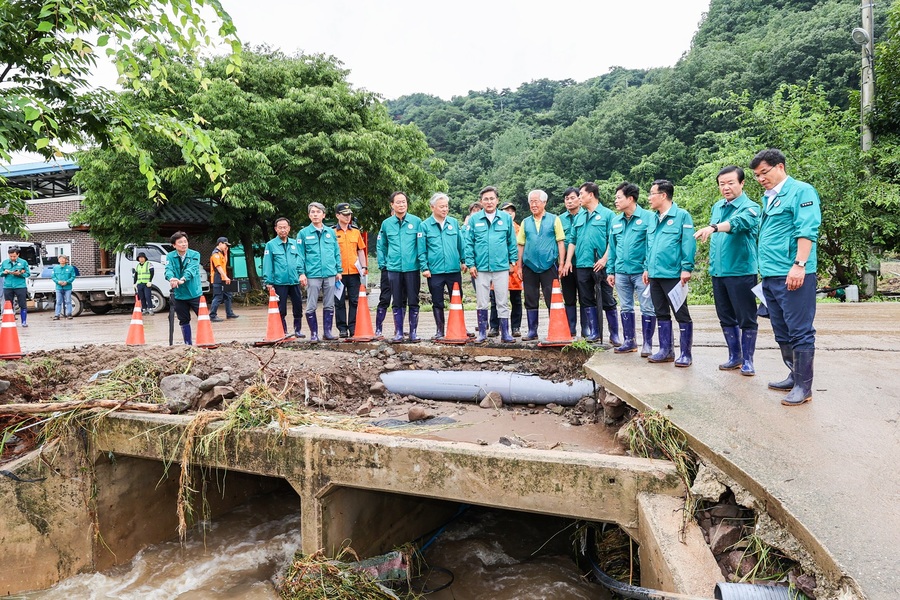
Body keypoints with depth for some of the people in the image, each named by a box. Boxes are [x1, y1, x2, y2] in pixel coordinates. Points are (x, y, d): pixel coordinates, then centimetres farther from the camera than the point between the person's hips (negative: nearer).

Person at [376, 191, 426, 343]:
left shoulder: (416, 221, -1)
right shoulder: (386, 224, 6)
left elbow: (421, 245, -5)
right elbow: (381, 246, 15)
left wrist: (423, 265, -10)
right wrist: (383, 264, 8)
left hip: (412, 268, -2)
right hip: (394, 268, 2)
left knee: (413, 302, 5)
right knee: (397, 302, 9)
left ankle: (413, 332, 16)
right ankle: (398, 333, 18)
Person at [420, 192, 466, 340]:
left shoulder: (454, 222, 6)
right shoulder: (425, 225, -1)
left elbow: (460, 244, 12)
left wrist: (463, 260, 9)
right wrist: (424, 268, -6)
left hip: (454, 269, 2)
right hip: (434, 271, -2)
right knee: (437, 303, 9)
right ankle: (439, 330, 21)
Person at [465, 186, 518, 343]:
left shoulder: (506, 218, 4)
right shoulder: (474, 219, 3)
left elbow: (512, 241, 9)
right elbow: (468, 243, 3)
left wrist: (513, 260, 6)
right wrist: (470, 263, -2)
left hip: (502, 267, 0)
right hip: (481, 268, 0)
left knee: (503, 302, 5)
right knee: (482, 303, 8)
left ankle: (505, 333, 14)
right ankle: (482, 333, 19)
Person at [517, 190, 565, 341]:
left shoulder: (554, 220, 3)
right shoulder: (525, 222, 11)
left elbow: (560, 242, 0)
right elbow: (521, 245, 11)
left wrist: (561, 263, -6)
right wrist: (519, 266, 6)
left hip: (549, 266, -3)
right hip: (529, 266, 3)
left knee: (552, 300, 0)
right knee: (530, 300, 8)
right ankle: (532, 331, 17)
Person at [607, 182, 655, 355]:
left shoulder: (647, 217, -6)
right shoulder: (615, 221, 11)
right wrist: (610, 271, 11)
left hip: (641, 271, -6)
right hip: (621, 272, 6)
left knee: (647, 308, 1)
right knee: (625, 308, 12)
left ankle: (647, 344, 10)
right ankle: (629, 341, 23)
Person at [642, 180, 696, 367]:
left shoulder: (682, 215, -7)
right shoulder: (653, 218, 14)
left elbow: (689, 243, -13)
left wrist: (686, 268, -18)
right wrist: (647, 267, 15)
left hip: (673, 274, -8)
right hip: (655, 274, 8)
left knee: (682, 314, 1)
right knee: (661, 314, 13)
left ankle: (685, 353, 8)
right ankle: (666, 350, 23)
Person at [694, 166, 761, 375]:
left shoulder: (750, 207, -9)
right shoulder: (717, 207, 12)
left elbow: (737, 222, -32)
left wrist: (713, 228, -48)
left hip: (741, 272, -7)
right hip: (718, 272, 7)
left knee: (746, 319, 1)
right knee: (726, 318, 13)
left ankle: (747, 360, 13)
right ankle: (734, 356, 26)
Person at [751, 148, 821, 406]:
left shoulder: (801, 191, -5)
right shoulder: (768, 198, 19)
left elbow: (807, 231, -16)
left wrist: (799, 264, -24)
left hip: (792, 275, -9)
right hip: (770, 276, 9)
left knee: (800, 332, -4)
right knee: (782, 333, 15)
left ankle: (803, 386, 2)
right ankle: (794, 376, 26)